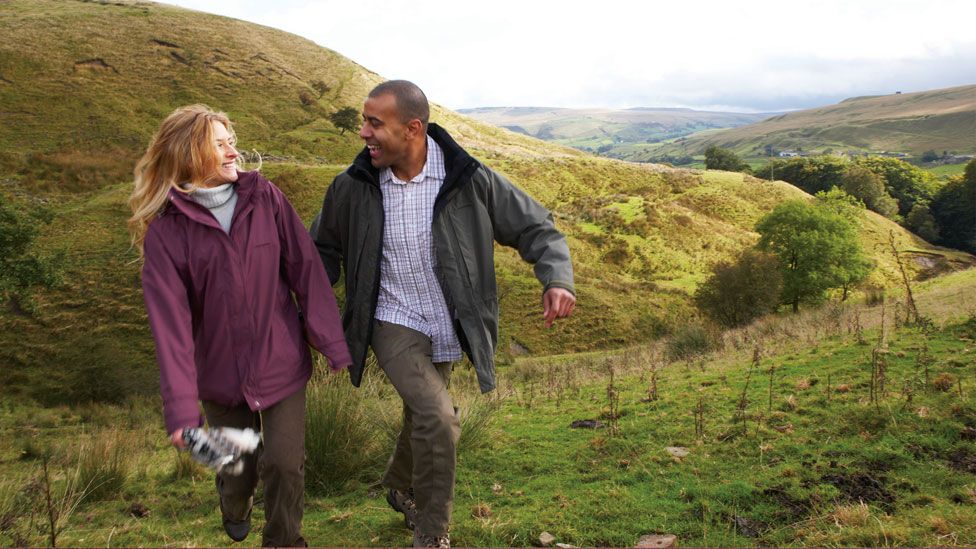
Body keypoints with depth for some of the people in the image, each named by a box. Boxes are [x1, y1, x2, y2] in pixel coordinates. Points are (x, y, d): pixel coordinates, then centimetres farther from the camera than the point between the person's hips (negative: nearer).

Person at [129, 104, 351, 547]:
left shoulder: (265, 198, -7)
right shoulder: (165, 230, -11)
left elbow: (306, 271, -7)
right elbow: (170, 321, -15)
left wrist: (333, 344, -9)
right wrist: (180, 408, -19)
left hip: (281, 365, 0)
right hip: (221, 374, 0)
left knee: (285, 464, -1)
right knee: (236, 463, 17)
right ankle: (235, 509, 55)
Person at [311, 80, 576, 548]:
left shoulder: (469, 180, -15)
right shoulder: (353, 186, -10)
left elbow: (535, 228, -7)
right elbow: (325, 250, 7)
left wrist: (557, 280, -25)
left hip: (445, 329, 2)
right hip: (392, 322, -2)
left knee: (422, 419, 21)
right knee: (438, 418, -21)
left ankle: (400, 488, 54)